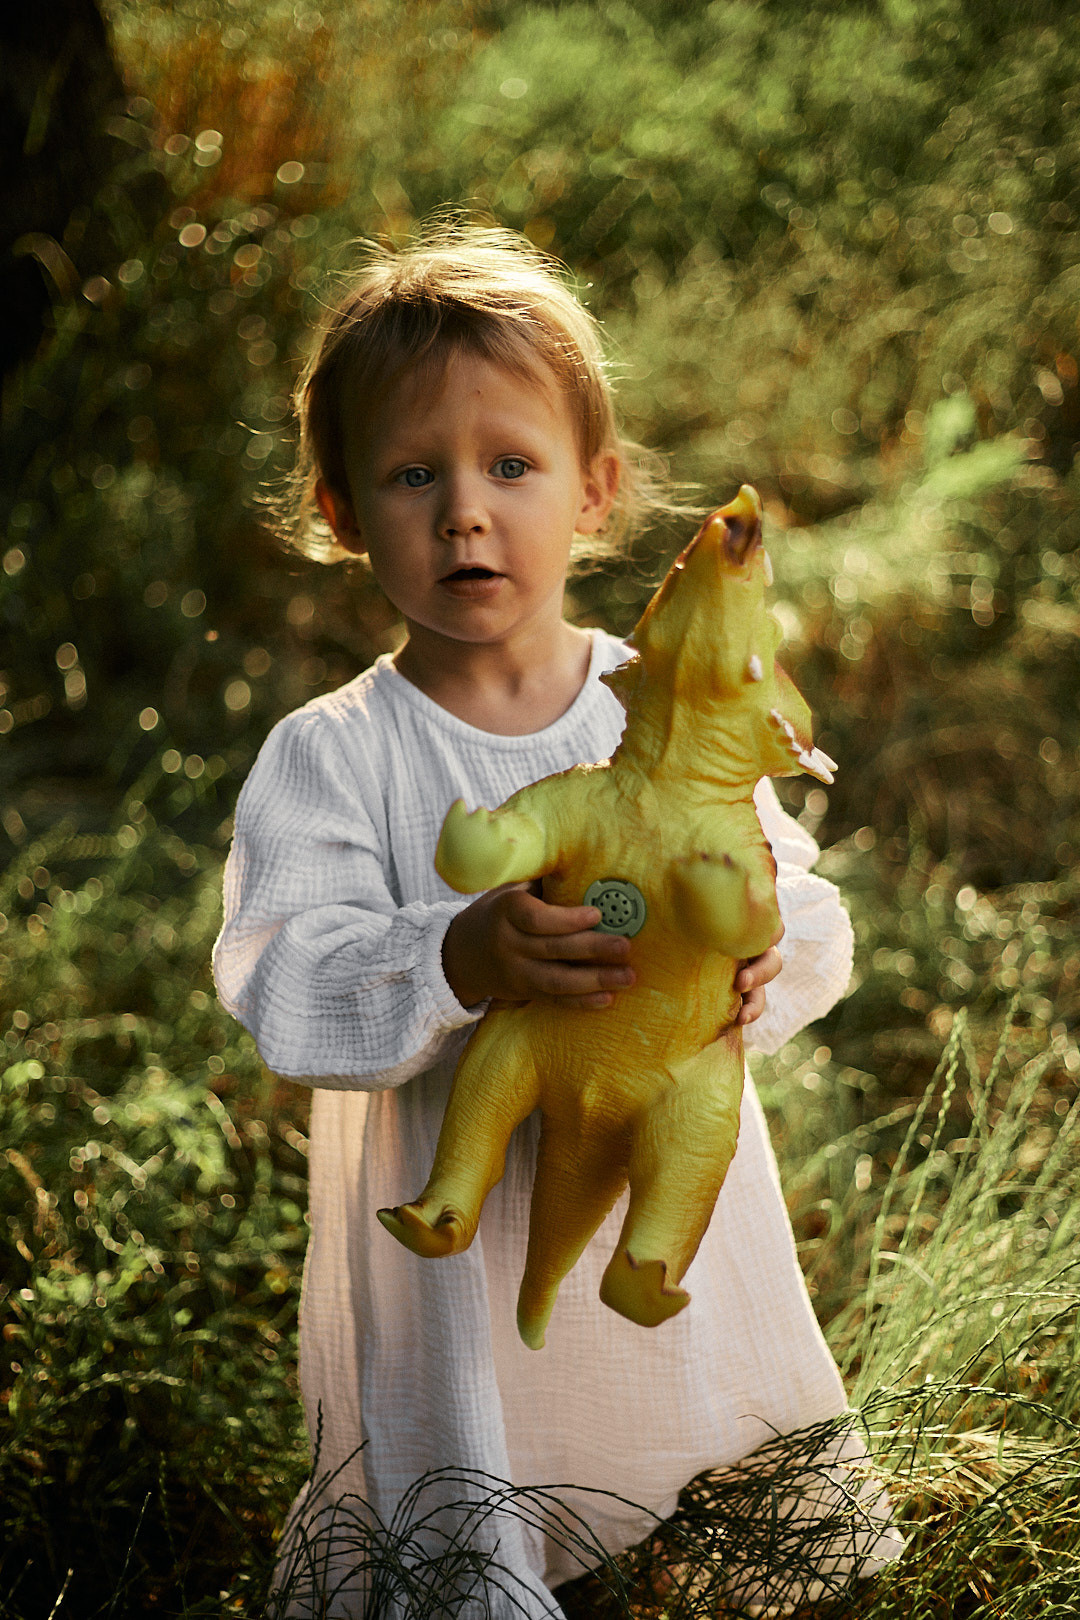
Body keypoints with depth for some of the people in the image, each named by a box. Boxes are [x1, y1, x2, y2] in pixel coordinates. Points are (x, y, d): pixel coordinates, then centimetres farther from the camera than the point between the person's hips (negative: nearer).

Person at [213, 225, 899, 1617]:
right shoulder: (329, 757, -9)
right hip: (456, 1236, -2)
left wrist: (760, 951, -25)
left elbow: (809, 916, -1)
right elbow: (284, 990, -19)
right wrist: (462, 961, -37)